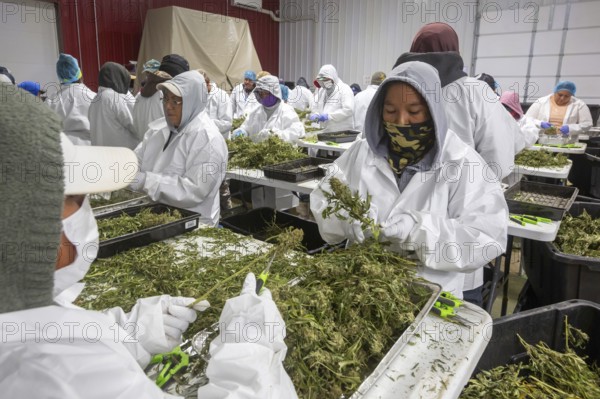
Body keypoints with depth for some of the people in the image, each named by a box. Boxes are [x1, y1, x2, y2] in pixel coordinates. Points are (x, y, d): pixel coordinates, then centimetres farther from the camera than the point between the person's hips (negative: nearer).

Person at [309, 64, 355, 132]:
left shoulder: (344, 89, -6)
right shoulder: (320, 90, 15)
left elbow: (348, 110, -18)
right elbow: (315, 107, 16)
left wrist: (328, 116, -22)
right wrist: (315, 115, -8)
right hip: (326, 132, 5)